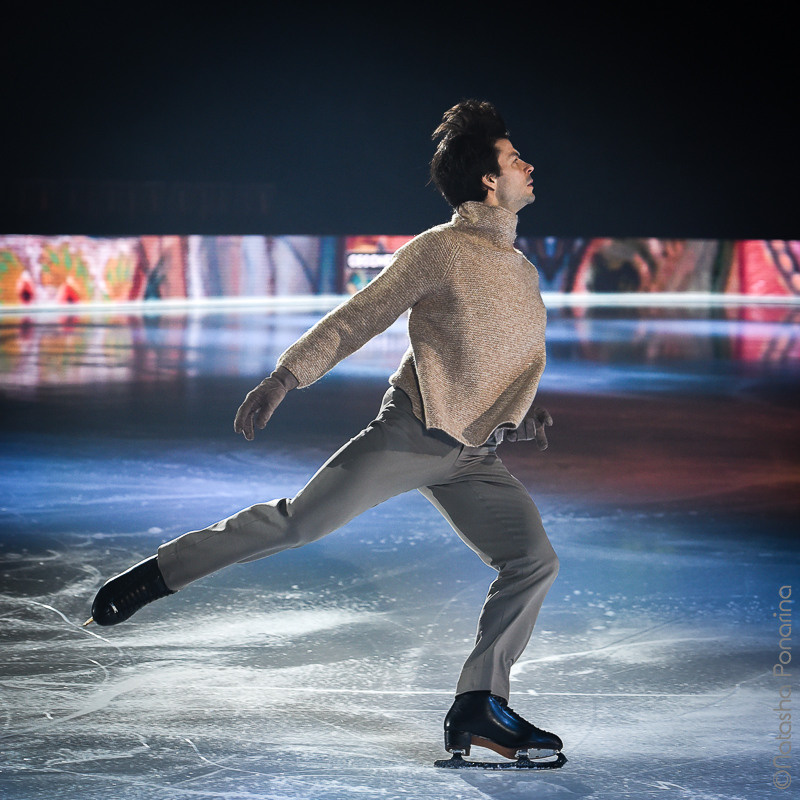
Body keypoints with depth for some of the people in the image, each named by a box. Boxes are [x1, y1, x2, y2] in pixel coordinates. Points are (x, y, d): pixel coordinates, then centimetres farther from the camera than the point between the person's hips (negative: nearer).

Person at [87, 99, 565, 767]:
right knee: (302, 521, -14)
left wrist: (527, 412, 21)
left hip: (475, 458, 6)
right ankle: (159, 573, 0)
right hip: (413, 432, -6)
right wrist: (286, 376, -17)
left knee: (536, 562, -7)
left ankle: (478, 709, -1)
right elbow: (356, 319, -8)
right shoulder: (440, 249, -3)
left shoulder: (524, 273, 19)